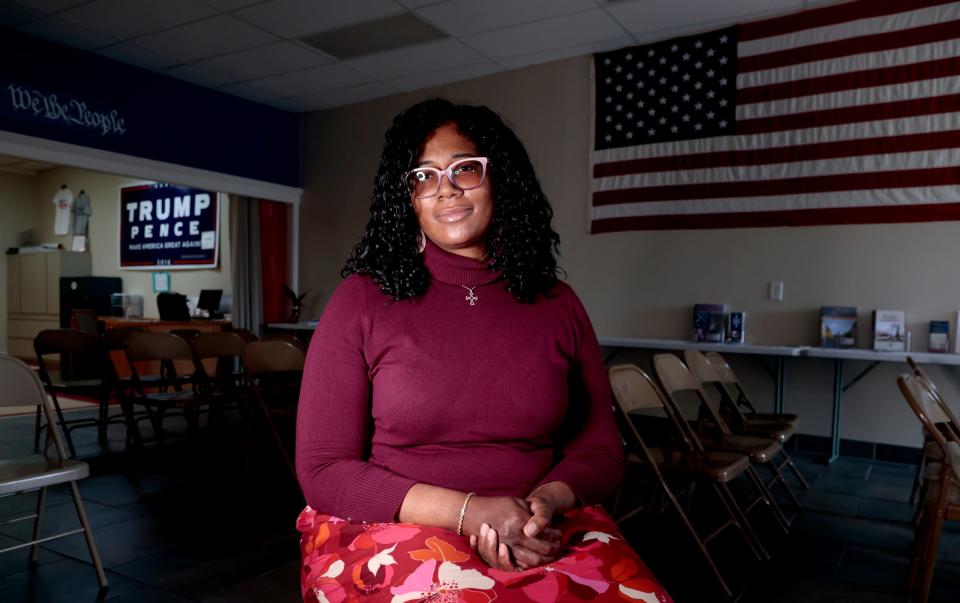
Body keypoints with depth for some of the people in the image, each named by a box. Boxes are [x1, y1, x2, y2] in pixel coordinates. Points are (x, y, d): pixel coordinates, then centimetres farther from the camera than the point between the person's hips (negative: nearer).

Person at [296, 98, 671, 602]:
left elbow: (600, 448, 9)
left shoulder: (558, 304, 6)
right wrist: (468, 512, -15)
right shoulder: (362, 300, -3)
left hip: (544, 535, 3)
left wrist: (547, 502, -14)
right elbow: (322, 470, -4)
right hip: (396, 533, -2)